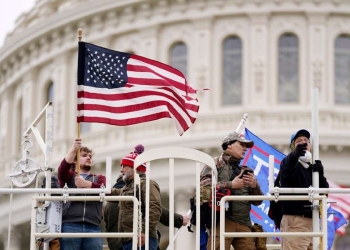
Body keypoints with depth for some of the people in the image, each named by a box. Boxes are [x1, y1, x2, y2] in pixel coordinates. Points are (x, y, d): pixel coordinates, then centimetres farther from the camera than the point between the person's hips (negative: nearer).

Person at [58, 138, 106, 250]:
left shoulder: (99, 178, 25)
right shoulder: (69, 176, 19)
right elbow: (62, 169, -6)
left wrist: (86, 184, -13)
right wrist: (73, 149, -20)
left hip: (93, 227, 2)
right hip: (70, 226, -2)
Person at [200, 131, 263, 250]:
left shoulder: (246, 171, 24)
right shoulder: (216, 164, 9)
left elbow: (257, 201, 22)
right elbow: (203, 186, -8)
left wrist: (255, 186, 0)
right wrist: (231, 185, -9)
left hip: (244, 224, 6)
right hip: (222, 221, -5)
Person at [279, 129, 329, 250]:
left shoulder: (314, 168, 23)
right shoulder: (290, 163, 4)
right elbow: (286, 168, -22)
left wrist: (320, 174, -8)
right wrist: (295, 154, -44)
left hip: (312, 221, 7)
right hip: (294, 220, -7)